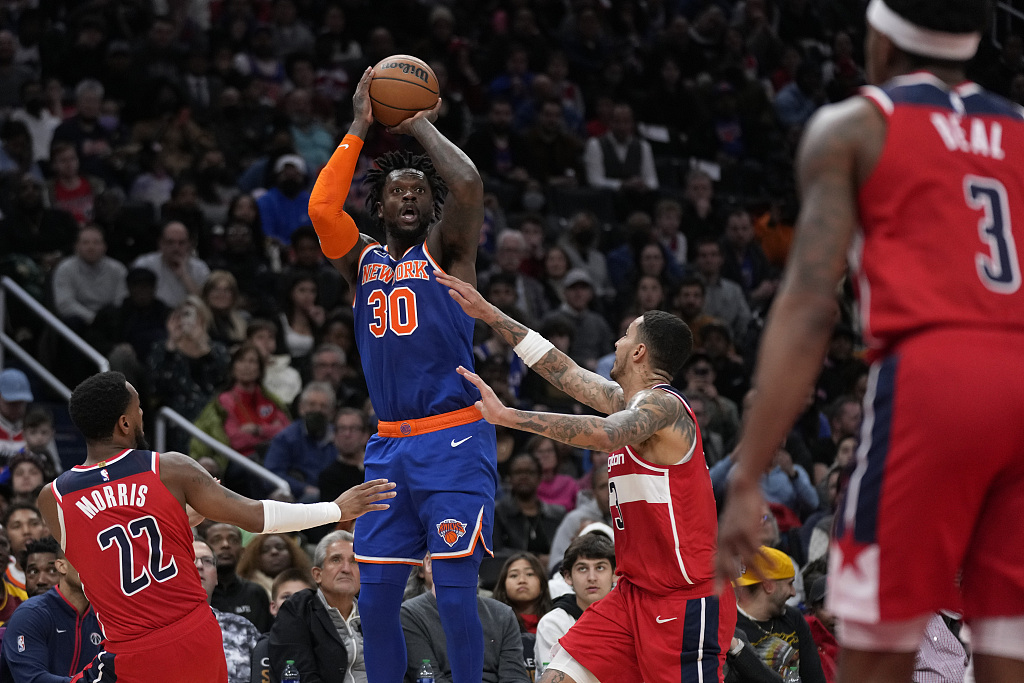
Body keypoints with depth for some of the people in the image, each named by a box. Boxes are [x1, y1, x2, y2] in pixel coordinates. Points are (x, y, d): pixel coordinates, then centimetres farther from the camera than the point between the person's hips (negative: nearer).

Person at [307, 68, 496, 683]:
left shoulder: (445, 250, 2)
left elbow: (468, 186, -18)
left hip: (454, 442, -5)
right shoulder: (363, 260, 14)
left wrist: (422, 127, -3)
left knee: (456, 595, -8)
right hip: (389, 447, 5)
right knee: (375, 599, 5)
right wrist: (359, 130, -3)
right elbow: (322, 209, -6)